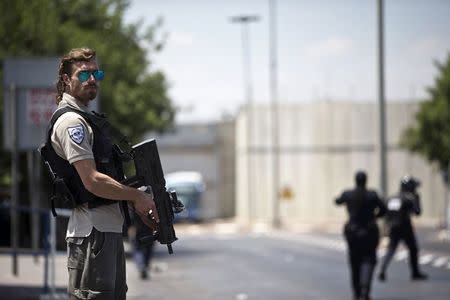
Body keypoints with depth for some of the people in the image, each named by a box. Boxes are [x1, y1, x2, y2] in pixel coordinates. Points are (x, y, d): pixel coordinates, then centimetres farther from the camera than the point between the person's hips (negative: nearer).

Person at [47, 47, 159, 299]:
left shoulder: (87, 118, 20)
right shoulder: (71, 121, -13)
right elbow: (92, 181, -20)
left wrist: (138, 208, 12)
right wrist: (138, 197, -11)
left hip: (111, 228, 11)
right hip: (92, 231, -11)